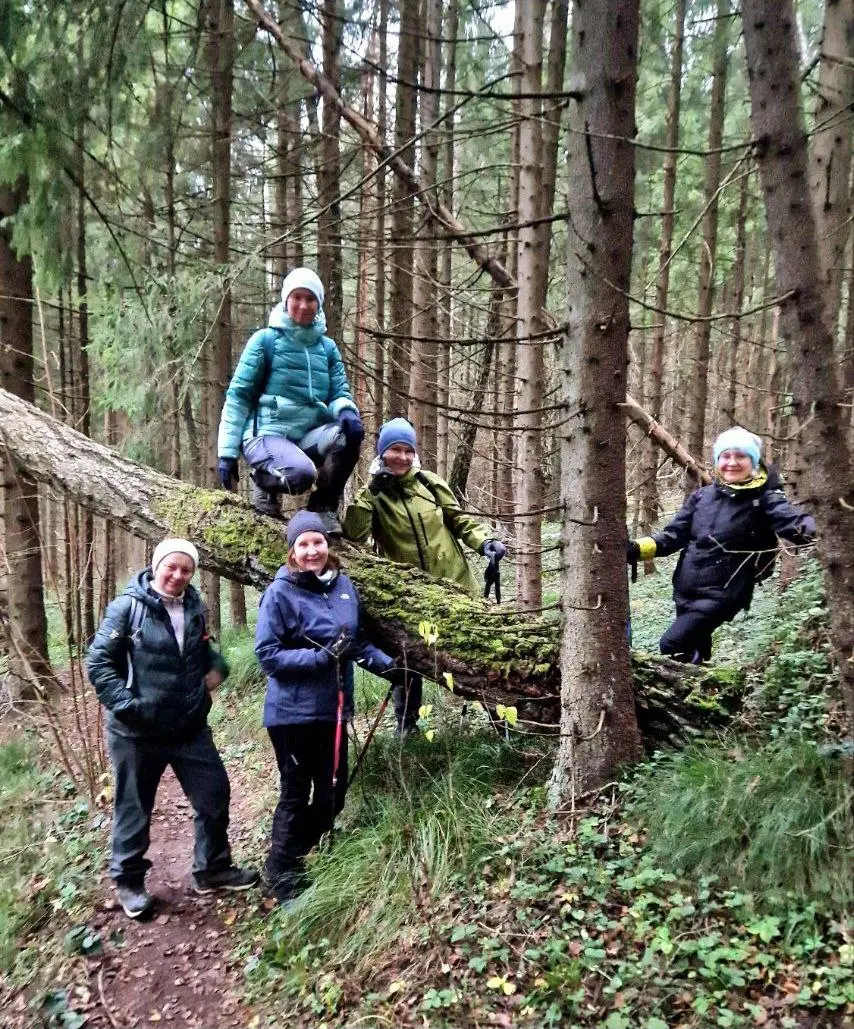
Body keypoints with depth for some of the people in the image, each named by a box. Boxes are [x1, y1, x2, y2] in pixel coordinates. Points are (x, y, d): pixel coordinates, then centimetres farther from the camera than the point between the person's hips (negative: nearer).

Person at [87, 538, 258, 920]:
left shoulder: (193, 607, 4)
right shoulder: (128, 606, -13)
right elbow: (98, 662, -12)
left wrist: (217, 666, 0)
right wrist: (126, 704, -19)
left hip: (190, 727, 5)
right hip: (137, 731, -5)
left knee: (215, 794, 9)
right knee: (134, 807, 10)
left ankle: (212, 868, 29)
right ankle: (128, 881, 32)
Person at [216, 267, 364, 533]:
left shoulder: (328, 347, 15)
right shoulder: (266, 339, 2)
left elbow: (339, 393, 10)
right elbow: (238, 396, 1)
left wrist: (347, 410, -16)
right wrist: (227, 452, -5)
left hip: (310, 436, 4)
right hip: (268, 434, -4)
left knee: (350, 432, -29)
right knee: (301, 474, -37)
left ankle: (323, 507, -7)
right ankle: (264, 481, 1)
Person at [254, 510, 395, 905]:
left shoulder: (342, 584, 3)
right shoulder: (280, 592, -14)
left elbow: (357, 639, 13)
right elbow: (267, 653, -18)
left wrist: (388, 665, 2)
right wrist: (321, 657, -25)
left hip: (333, 708, 6)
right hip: (293, 711, -6)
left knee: (334, 790, 17)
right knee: (296, 794, 7)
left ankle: (303, 853, 40)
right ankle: (281, 875, 28)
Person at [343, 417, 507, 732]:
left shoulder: (429, 482, 3)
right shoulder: (373, 494, -2)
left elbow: (460, 519, 10)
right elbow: (354, 534, -19)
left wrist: (485, 541, -5)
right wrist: (371, 491, -23)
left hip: (453, 583, 1)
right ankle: (406, 724, 30)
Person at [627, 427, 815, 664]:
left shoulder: (764, 500, -4)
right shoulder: (702, 496, 8)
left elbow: (793, 523, -20)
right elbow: (674, 534, 11)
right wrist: (638, 549, -3)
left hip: (722, 593, -5)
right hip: (686, 590, 5)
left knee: (671, 645, -16)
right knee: (695, 652, 16)